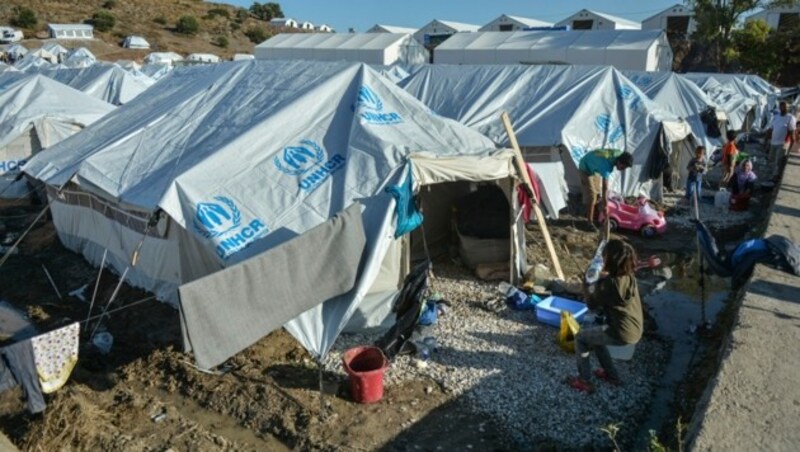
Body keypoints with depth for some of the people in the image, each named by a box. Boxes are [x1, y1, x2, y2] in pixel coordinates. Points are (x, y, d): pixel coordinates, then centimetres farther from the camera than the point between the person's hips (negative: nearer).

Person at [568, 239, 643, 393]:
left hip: (623, 333, -8)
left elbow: (592, 305, -6)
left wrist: (584, 286, 6)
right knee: (594, 334, 28)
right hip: (635, 329, 8)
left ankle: (584, 381, 15)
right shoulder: (629, 277, 3)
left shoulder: (608, 283, -22)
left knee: (580, 337, 8)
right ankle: (611, 375, 35)